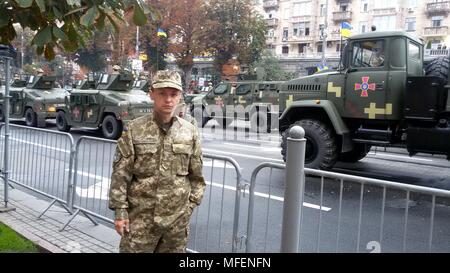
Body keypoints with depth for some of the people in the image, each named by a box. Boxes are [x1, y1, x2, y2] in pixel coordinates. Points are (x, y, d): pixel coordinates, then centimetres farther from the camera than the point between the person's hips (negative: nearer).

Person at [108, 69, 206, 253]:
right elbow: (120, 174, -5)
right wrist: (120, 211, -7)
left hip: (177, 219, 2)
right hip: (141, 216, -2)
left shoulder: (190, 132, 1)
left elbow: (196, 175, 8)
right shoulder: (134, 130, -6)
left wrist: (191, 204, 5)